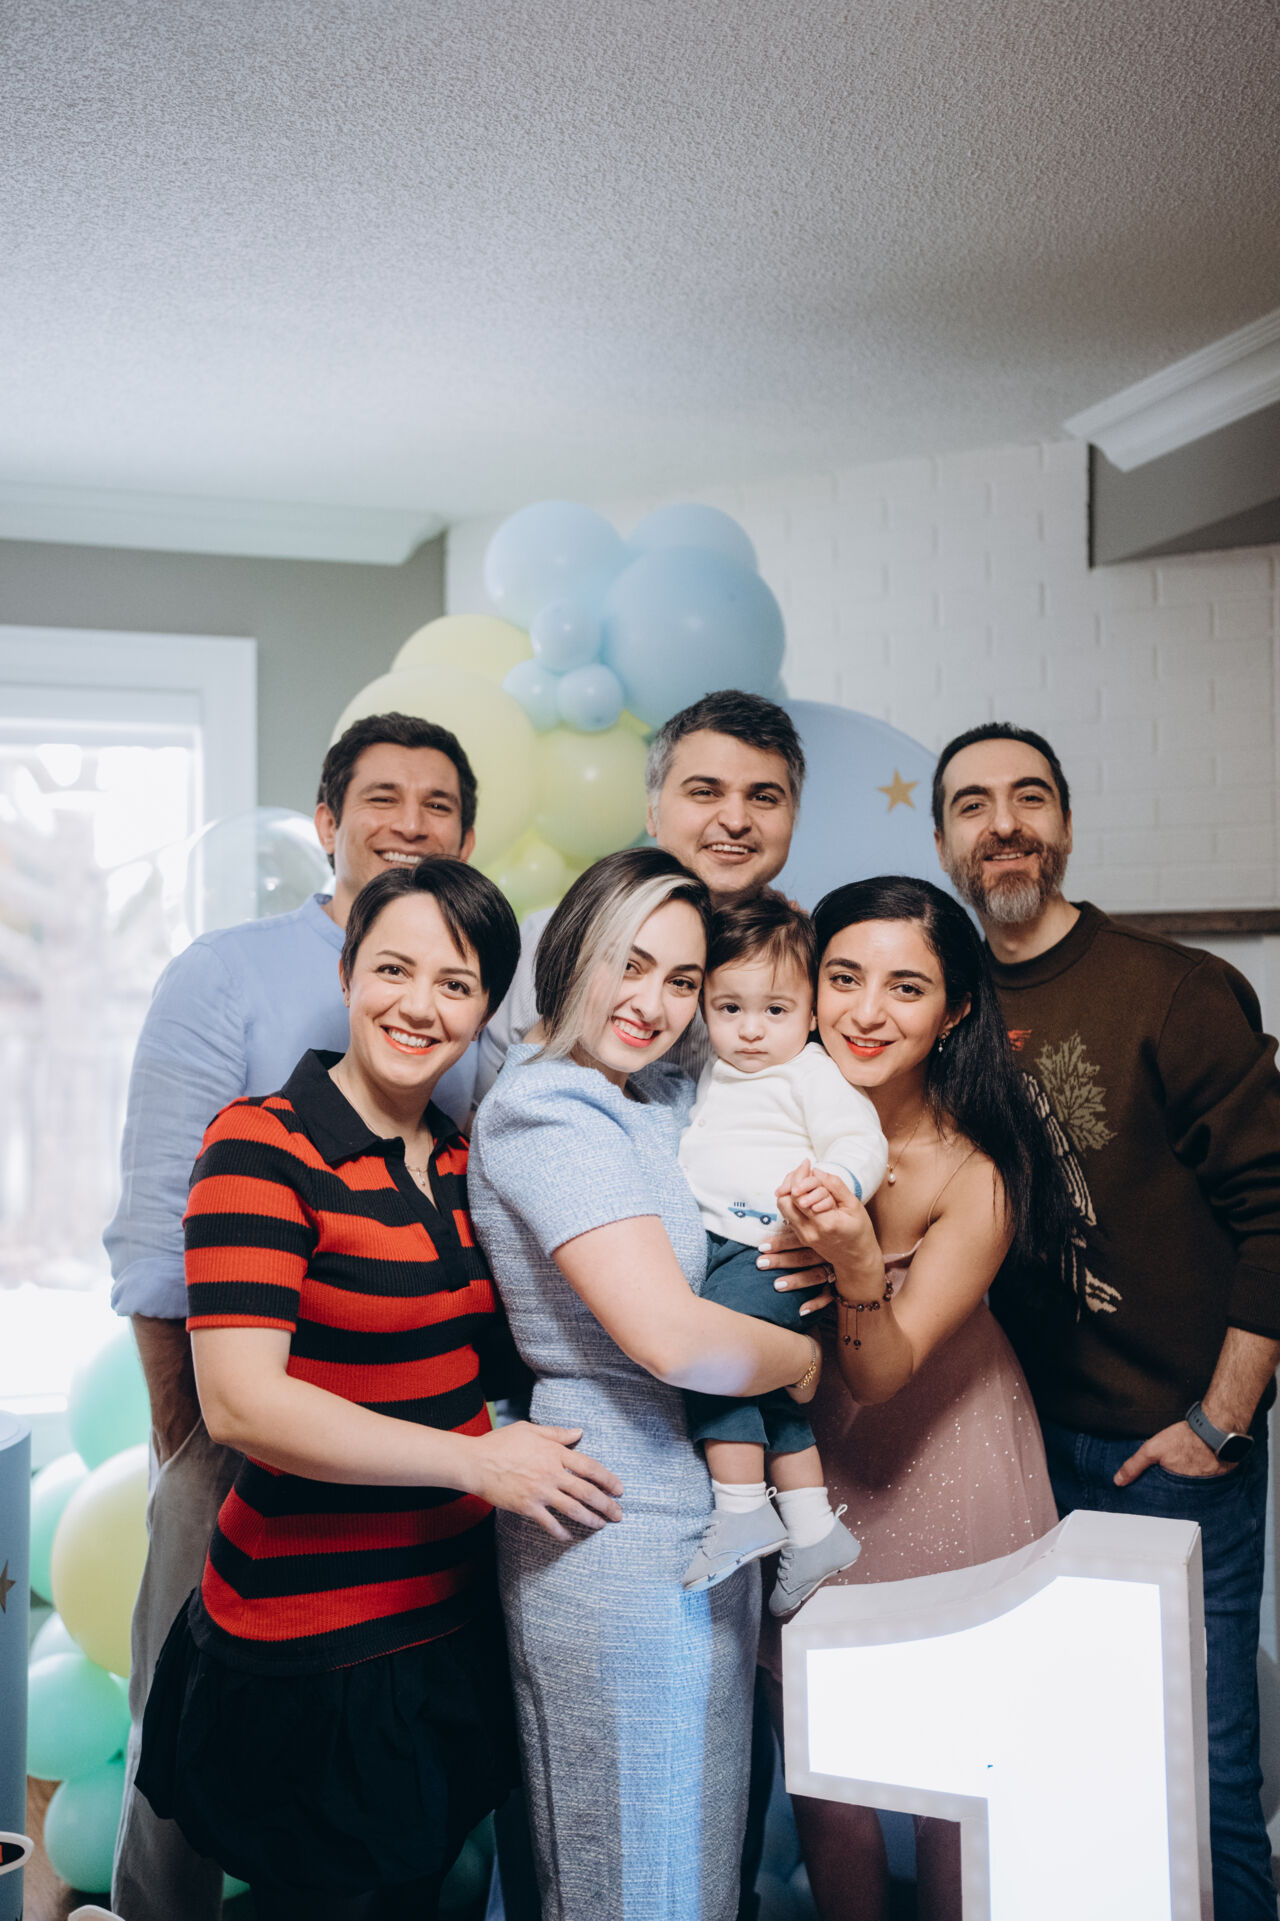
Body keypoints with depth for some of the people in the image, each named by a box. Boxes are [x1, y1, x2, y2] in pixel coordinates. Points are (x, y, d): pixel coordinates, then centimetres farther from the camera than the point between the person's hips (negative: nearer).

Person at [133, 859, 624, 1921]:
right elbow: (242, 1403, -23)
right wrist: (475, 1457, -23)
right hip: (312, 1649, -7)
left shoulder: (463, 1158, 6)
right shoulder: (263, 1145, -16)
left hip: (454, 1619, 7)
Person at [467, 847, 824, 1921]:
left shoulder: (657, 1098, 10)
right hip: (623, 1527, -9)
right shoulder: (550, 1113, -18)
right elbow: (674, 1338, -24)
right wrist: (804, 1359, -7)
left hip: (690, 1524, 9)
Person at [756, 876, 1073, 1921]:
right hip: (807, 1458, 2)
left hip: (941, 1458, -2)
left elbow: (884, 1376, -23)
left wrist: (856, 1268, -41)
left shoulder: (979, 1174, -23)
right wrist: (788, 1261, -20)